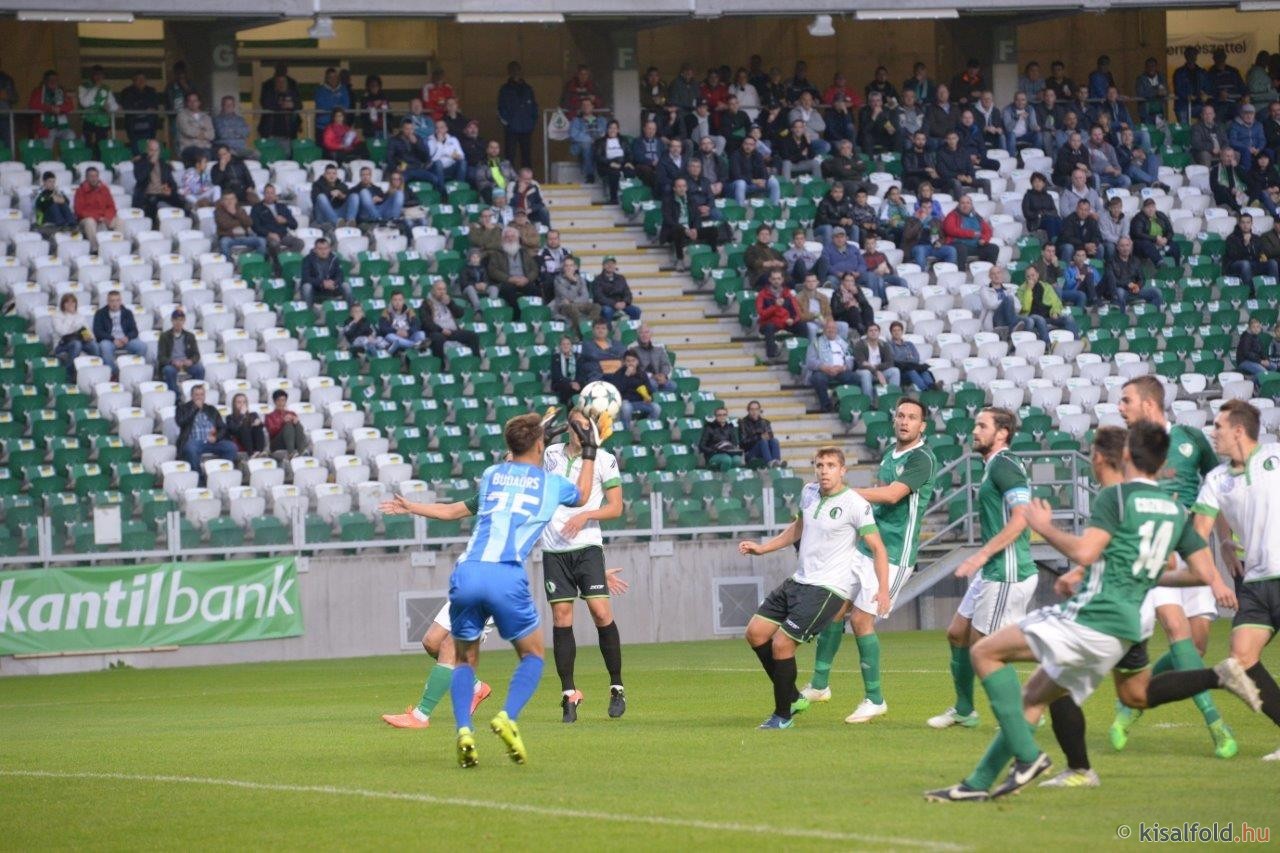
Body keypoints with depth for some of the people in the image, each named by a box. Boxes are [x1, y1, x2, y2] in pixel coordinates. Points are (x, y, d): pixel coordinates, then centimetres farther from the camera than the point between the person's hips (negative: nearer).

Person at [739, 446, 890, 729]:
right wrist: (762, 548, 22)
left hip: (828, 588, -8)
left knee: (781, 643, -14)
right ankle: (794, 698, 17)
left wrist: (883, 589, -25)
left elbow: (877, 548, -14)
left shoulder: (855, 505, -14)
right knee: (756, 632, 4)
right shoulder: (809, 493, 8)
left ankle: (783, 715, 4)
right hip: (799, 580, 8)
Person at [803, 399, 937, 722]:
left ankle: (874, 700, 0)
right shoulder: (890, 455, 14)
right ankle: (819, 684, 15)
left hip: (894, 553, -8)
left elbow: (892, 494, -23)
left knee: (862, 619, -11)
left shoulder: (921, 459, -12)